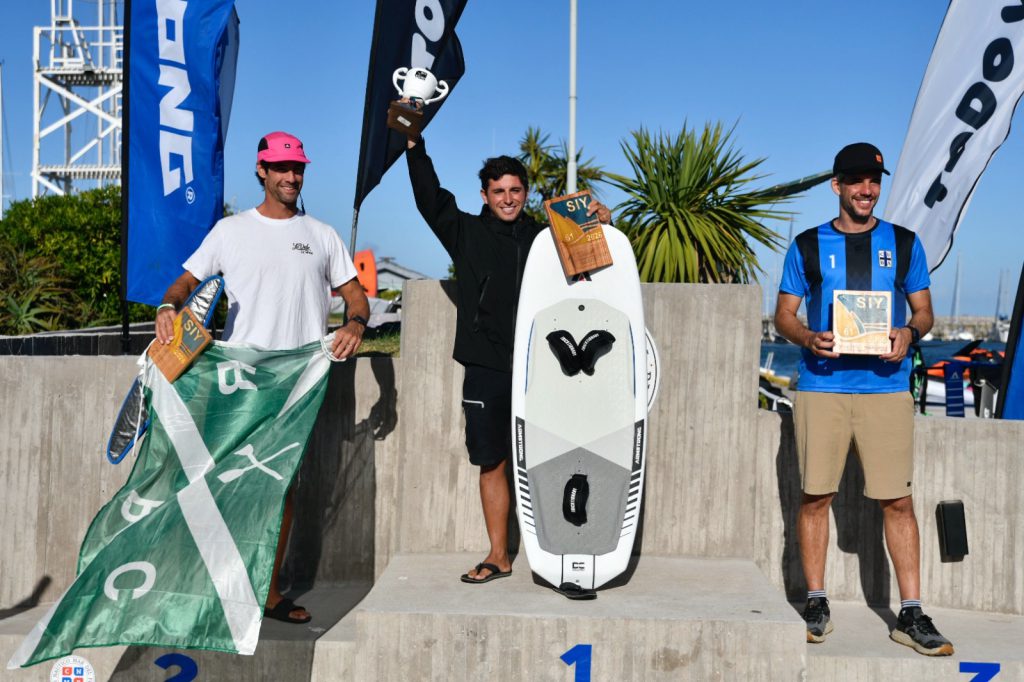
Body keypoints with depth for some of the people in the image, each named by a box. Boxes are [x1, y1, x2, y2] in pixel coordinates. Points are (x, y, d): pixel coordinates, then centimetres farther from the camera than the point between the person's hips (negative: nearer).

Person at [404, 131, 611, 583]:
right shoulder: (467, 233, 7)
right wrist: (414, 145, -10)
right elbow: (429, 199, -2)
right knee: (491, 462, 9)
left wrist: (602, 224, -6)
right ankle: (498, 556, 22)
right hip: (486, 371, 1)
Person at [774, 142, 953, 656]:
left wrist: (909, 333, -9)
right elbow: (784, 314, 9)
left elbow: (923, 310, 14)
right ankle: (816, 603, 16)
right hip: (821, 387, 0)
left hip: (886, 387, 1)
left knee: (898, 499, -1)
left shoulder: (904, 243, 13)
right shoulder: (807, 246, 9)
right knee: (816, 496, 3)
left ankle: (910, 614, 9)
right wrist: (808, 337, -13)